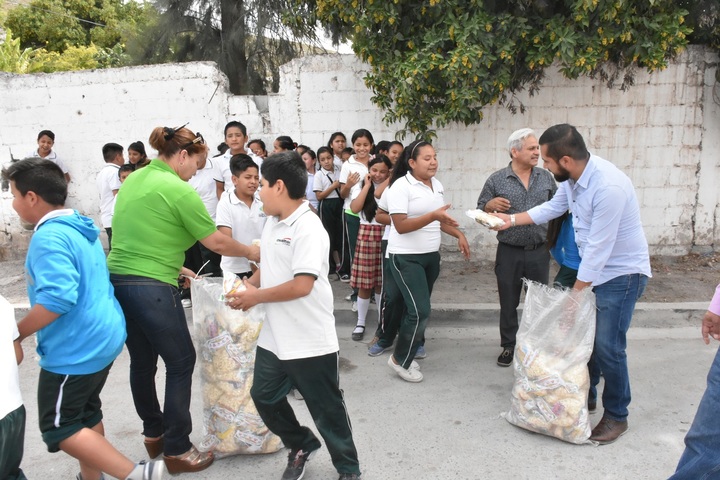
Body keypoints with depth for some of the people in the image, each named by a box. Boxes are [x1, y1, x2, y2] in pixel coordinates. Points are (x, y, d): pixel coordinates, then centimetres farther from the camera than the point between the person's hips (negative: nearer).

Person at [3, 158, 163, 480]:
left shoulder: (49, 237, -21)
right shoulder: (82, 228, 9)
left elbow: (57, 299, -30)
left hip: (76, 347, -9)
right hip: (102, 336, 9)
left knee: (59, 428, 3)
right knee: (85, 413, 22)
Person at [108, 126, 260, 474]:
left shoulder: (134, 179, 12)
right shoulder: (179, 190, -13)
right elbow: (216, 242, -8)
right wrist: (251, 252, 8)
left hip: (117, 279, 9)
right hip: (151, 288, -9)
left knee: (142, 362, 19)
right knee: (181, 362, 4)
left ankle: (154, 435, 35)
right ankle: (177, 451, 13)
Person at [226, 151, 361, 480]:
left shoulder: (308, 229, -21)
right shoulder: (272, 222, 7)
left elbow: (301, 286, -28)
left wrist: (255, 297, -17)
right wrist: (249, 284, 1)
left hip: (310, 342, -8)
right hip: (274, 337, 9)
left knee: (326, 409, 8)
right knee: (264, 397, 18)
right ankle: (301, 446, 42)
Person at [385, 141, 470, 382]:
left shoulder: (437, 184, 9)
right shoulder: (401, 186, -15)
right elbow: (401, 226, -21)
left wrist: (459, 234, 10)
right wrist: (433, 215, -29)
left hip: (431, 256, 7)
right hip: (406, 258, -7)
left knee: (416, 308, 11)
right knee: (419, 311, -11)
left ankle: (408, 353, 27)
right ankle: (400, 360, 8)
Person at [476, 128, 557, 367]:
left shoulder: (546, 177, 4)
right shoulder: (496, 179, -3)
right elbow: (481, 209, 4)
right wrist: (491, 205, -18)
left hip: (539, 251, 2)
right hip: (509, 252, -2)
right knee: (508, 304, 10)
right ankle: (508, 346, 27)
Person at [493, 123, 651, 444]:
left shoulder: (608, 186, -32)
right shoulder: (572, 177, -5)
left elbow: (598, 247, -28)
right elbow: (552, 207, 15)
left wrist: (575, 294, -22)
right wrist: (513, 219, 14)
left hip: (622, 273, -8)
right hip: (593, 268, 8)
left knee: (607, 346, -4)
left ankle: (616, 416, 16)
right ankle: (584, 395, 34)